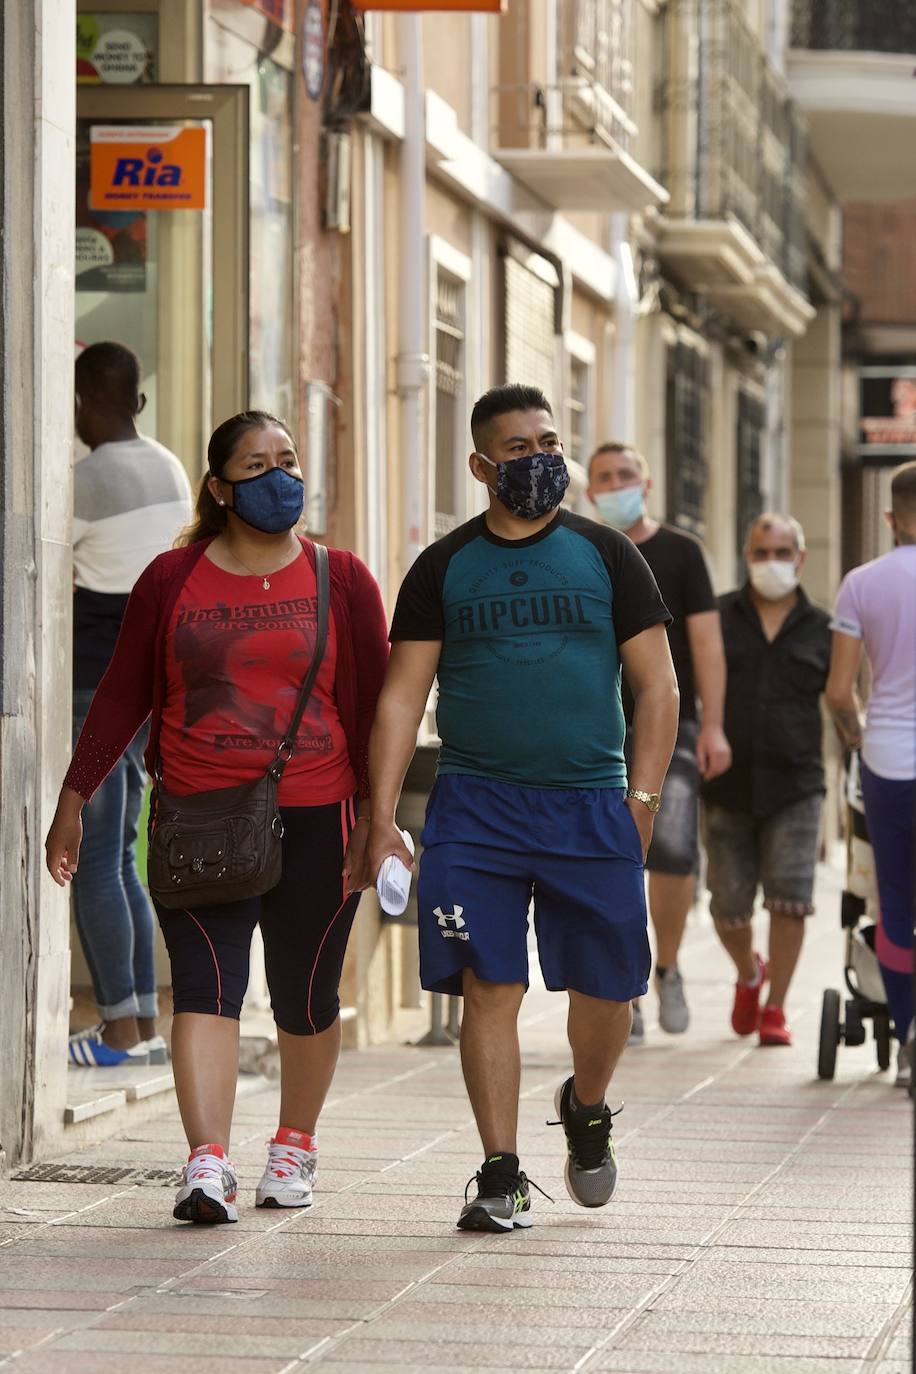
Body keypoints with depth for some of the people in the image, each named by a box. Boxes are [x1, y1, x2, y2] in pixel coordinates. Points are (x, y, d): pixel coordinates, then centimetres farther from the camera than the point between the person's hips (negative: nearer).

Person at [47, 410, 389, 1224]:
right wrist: (75, 798, 5)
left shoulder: (341, 579, 5)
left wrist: (374, 818, 0)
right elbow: (122, 695, 8)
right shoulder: (171, 580, 5)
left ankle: (295, 1144, 30)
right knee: (206, 988, -12)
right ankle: (207, 1164, -19)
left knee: (306, 998, 9)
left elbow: (372, 702, 6)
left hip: (313, 821, 1)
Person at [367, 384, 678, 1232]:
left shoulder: (606, 556, 7)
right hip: (475, 809, 0)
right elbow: (402, 695, 6)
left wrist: (641, 801, -4)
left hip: (590, 806, 0)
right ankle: (502, 1177, 1)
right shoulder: (445, 567, 7)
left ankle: (587, 1111, 34)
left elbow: (657, 688, 6)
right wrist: (382, 816, -2)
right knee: (488, 988, -5)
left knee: (606, 989, 4)